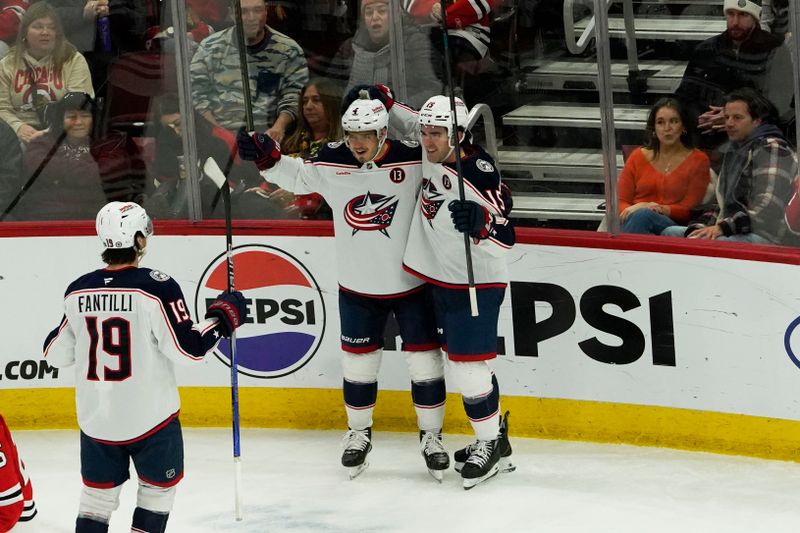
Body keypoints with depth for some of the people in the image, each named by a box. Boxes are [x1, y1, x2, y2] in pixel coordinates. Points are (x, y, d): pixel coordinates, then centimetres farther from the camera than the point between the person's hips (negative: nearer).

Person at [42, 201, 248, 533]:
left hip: (95, 418, 4)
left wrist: (57, 334, 28)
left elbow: (57, 354, 7)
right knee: (158, 489, 17)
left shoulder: (78, 291, -3)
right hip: (150, 417, -4)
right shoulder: (155, 287, -18)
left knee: (98, 494, 17)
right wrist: (223, 316, -6)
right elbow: (187, 348, -19)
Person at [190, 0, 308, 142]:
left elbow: (293, 95, 0)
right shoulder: (210, 48, 6)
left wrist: (279, 126, -18)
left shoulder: (288, 51, 4)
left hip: (267, 138, 0)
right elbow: (197, 93, 6)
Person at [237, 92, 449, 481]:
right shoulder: (331, 164, -9)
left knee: (425, 360, 4)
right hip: (358, 288, 2)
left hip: (413, 284, -2)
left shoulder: (413, 160, -17)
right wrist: (266, 157, -9)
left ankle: (431, 436, 20)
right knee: (358, 361, 12)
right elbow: (296, 176, 7)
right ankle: (359, 433, 31)